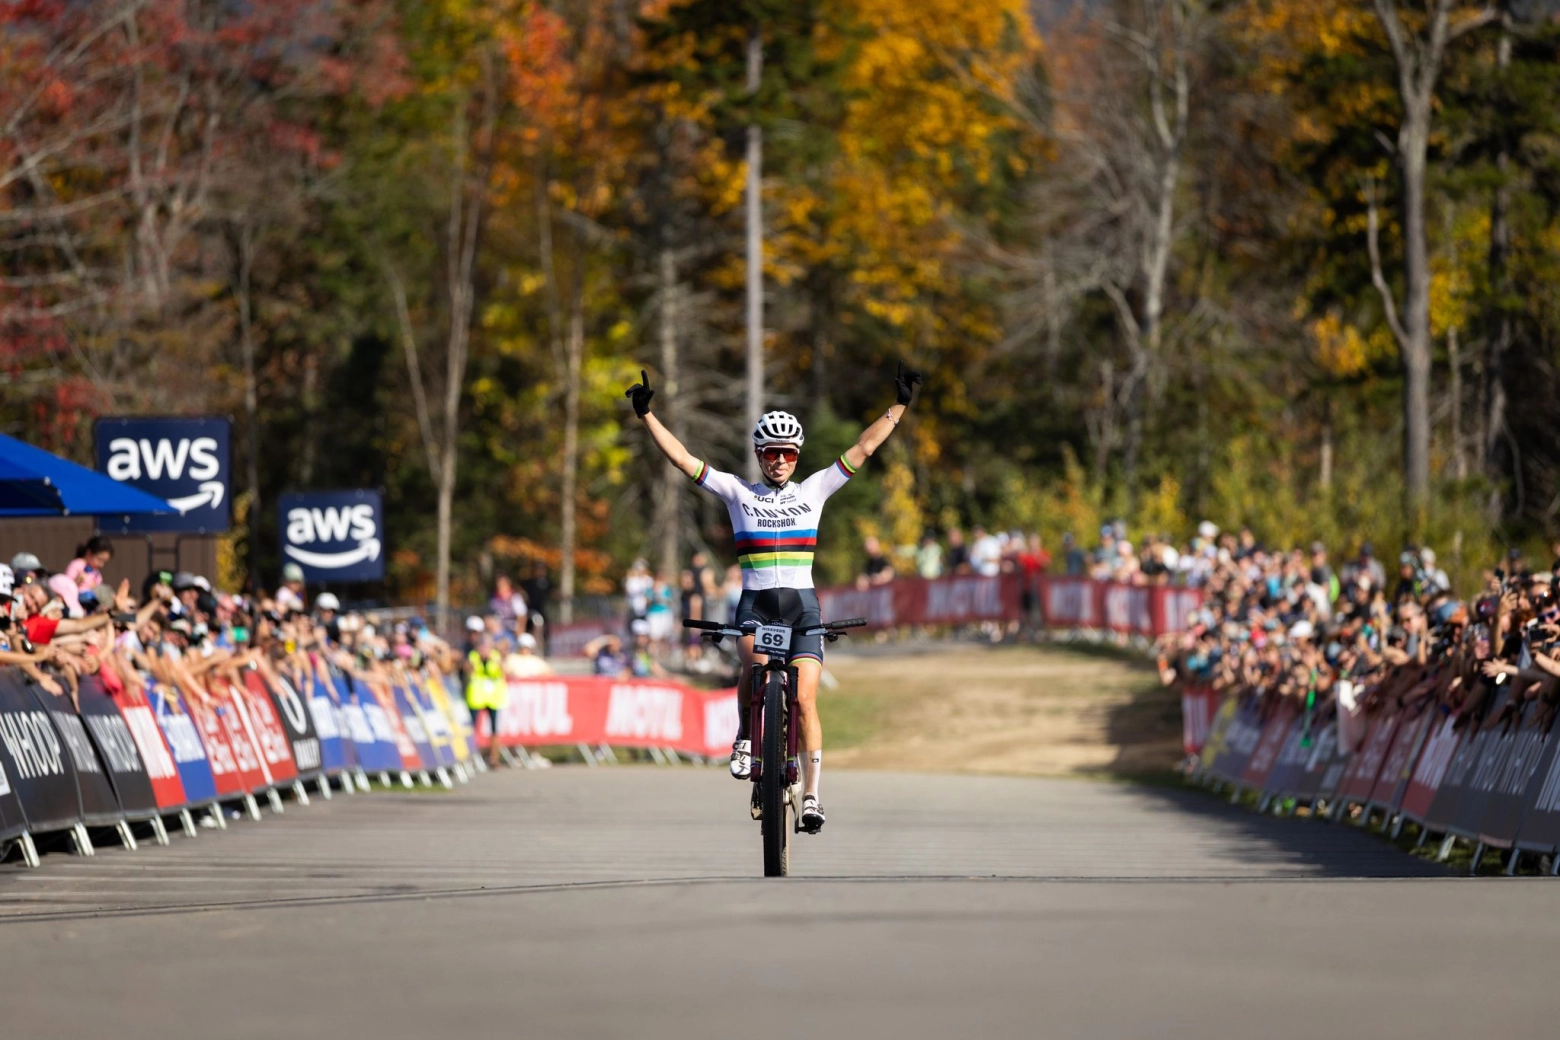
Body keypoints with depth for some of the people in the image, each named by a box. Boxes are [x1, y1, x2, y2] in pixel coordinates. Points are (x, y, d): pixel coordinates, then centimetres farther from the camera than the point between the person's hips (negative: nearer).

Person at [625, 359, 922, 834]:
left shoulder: (813, 491, 10)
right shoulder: (738, 493, 8)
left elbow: (862, 449, 8)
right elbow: (682, 458, 3)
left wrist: (898, 406, 3)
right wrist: (646, 415, -3)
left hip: (802, 604, 1)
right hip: (754, 603, -1)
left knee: (804, 700, -9)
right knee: (754, 665, -31)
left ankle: (811, 796, -4)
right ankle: (745, 738, -4)